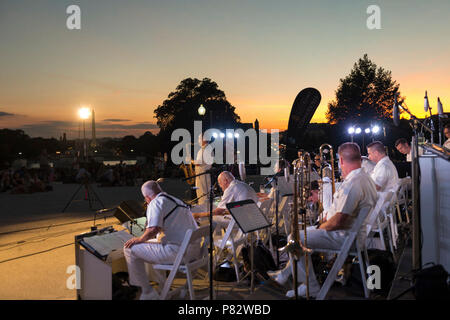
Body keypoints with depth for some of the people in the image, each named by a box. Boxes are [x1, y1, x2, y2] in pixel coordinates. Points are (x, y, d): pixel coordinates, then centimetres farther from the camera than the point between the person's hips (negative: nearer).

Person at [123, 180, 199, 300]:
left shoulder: (156, 202, -7)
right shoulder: (177, 201, 20)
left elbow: (153, 229, -23)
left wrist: (139, 239, -3)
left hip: (177, 252, -10)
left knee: (130, 249, -3)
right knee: (151, 243, 32)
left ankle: (147, 292, 1)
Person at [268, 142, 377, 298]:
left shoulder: (351, 184, -27)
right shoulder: (366, 178, 8)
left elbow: (337, 222, -28)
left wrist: (321, 227, -9)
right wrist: (329, 214, 10)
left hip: (345, 237, -11)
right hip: (355, 231, 11)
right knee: (304, 232, 22)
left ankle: (311, 287, 2)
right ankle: (285, 274, 29)